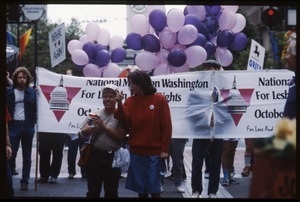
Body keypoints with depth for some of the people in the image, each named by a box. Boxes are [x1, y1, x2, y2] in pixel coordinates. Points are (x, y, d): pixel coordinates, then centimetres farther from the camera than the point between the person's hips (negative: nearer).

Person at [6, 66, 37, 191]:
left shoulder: (32, 92, 5)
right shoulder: (9, 92, 2)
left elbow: (35, 109, 5)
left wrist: (33, 124, -8)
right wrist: (7, 124, -7)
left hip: (28, 126, 2)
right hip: (14, 126, -1)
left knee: (27, 156, 6)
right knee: (11, 153, -5)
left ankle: (24, 181, 13)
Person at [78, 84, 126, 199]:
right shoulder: (95, 114, 4)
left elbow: (120, 136, -13)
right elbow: (81, 134, 8)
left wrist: (104, 126, -14)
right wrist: (90, 129, -12)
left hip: (113, 157, -2)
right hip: (94, 155, 2)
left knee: (111, 191, 9)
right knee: (93, 191, 9)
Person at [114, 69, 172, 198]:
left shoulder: (159, 100, -3)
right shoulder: (130, 101, 6)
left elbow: (166, 126, -4)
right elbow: (125, 122, -7)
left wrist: (165, 149, -8)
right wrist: (120, 104, -20)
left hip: (154, 151, -3)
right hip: (136, 151, 3)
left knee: (154, 187, 0)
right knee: (140, 187, 9)